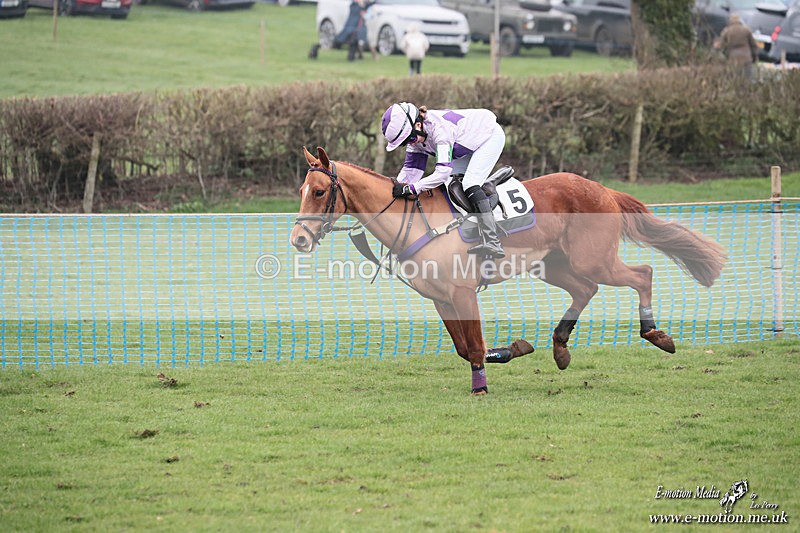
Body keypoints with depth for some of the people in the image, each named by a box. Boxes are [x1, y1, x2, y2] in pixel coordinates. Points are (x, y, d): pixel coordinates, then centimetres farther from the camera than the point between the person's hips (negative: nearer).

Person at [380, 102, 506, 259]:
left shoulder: (439, 128, -38)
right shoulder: (415, 134, -12)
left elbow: (442, 172, -43)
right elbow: (411, 168, -7)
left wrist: (411, 188, -43)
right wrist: (397, 187, -24)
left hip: (491, 136, -9)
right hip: (471, 144, 9)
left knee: (470, 183, -24)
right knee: (446, 184, 0)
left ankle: (492, 242, -33)